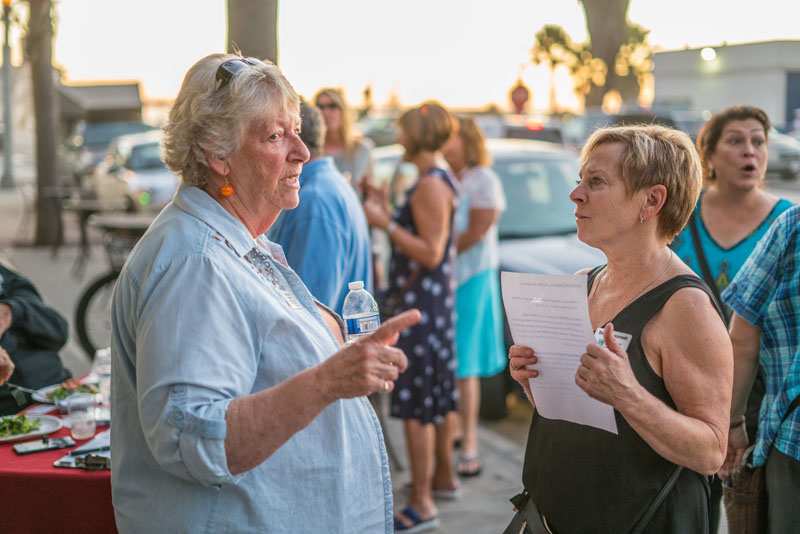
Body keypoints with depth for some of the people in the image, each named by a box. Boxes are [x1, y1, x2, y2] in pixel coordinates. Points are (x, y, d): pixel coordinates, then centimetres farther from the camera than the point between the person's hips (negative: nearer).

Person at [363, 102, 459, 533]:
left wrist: (385, 224, -21)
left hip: (421, 304, -11)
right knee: (436, 398, 21)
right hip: (433, 301, 11)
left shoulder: (431, 186, -16)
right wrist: (387, 214, 17)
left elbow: (430, 253, -22)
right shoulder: (439, 181, 14)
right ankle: (443, 478, 35)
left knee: (414, 405, -8)